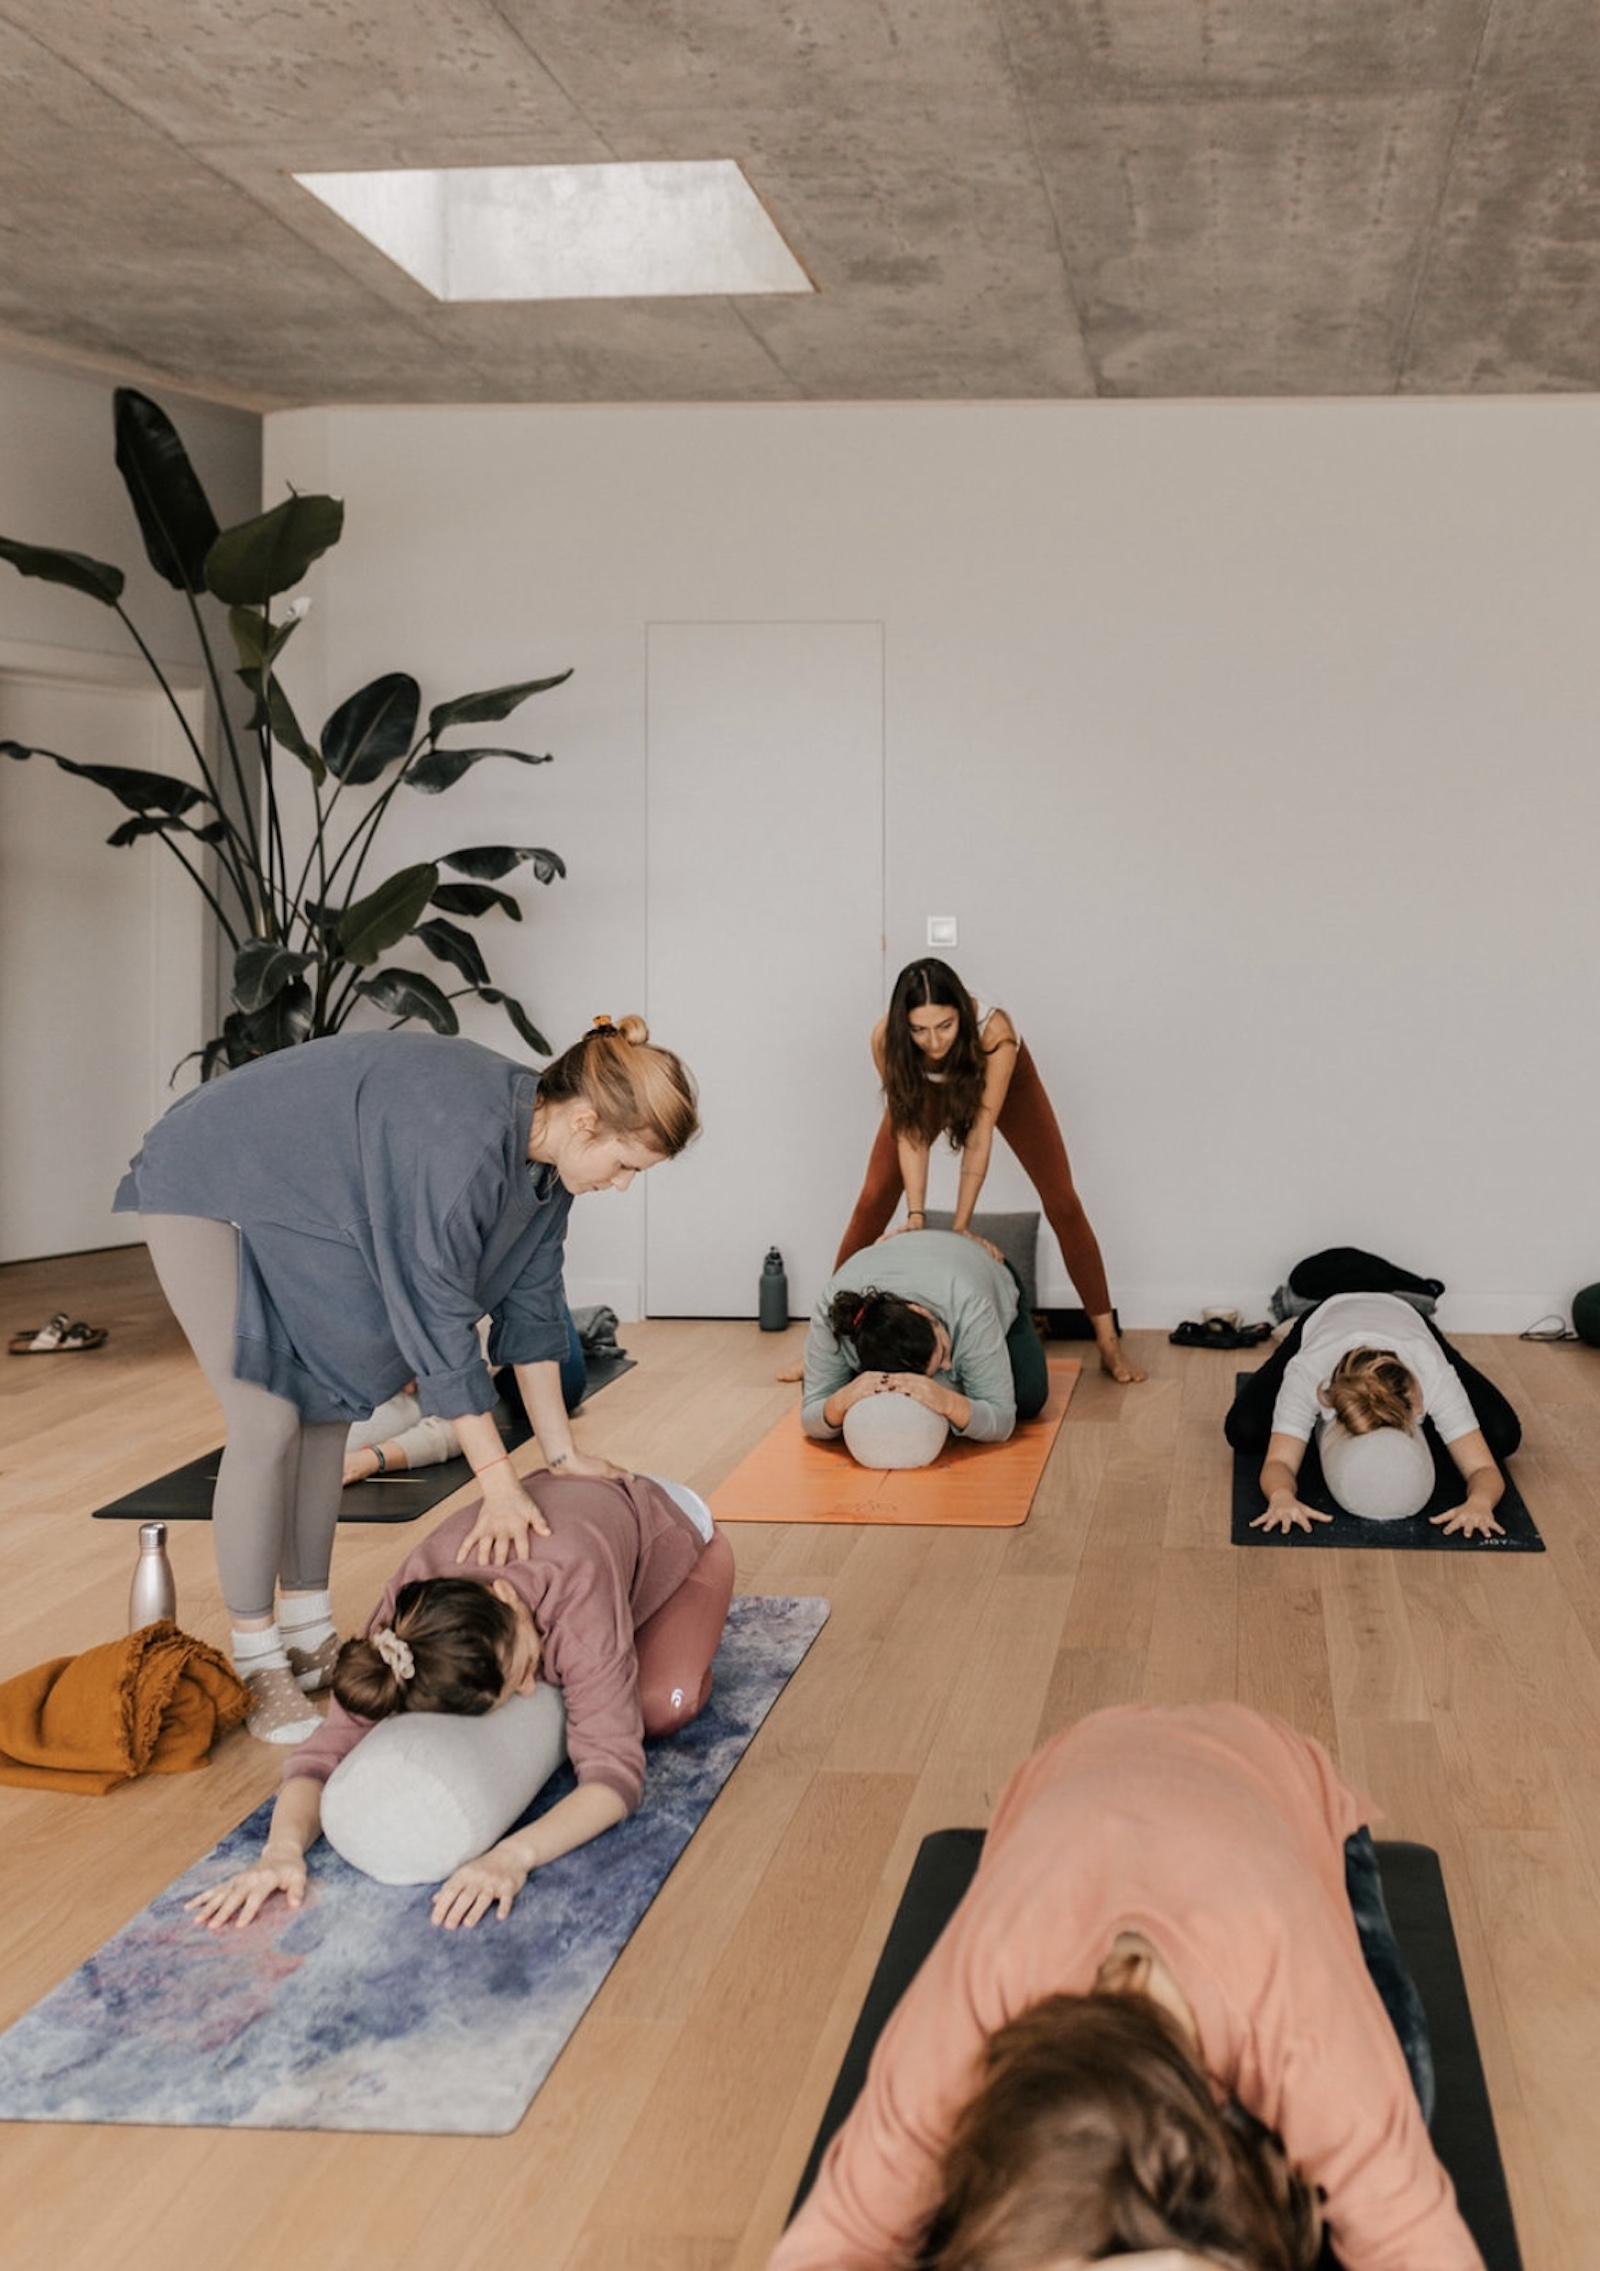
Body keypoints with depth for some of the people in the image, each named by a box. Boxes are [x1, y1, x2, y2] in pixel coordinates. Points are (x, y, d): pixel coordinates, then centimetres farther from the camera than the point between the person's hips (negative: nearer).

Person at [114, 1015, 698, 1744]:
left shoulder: (541, 1146, -9)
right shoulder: (463, 1142, -36)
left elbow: (528, 1301, 1)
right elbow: (438, 1321, -31)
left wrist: (562, 1452, 3)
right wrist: (498, 1480, -26)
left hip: (300, 1204, 9)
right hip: (211, 1187, -9)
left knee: (326, 1415, 7)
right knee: (269, 1424, -12)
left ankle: (307, 1634, 17)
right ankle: (255, 1664, -2)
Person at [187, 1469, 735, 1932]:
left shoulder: (574, 1595, -48)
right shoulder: (402, 1617, -37)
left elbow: (616, 1771, -48)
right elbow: (330, 1747, -36)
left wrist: (514, 1855, -63)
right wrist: (283, 1848, -56)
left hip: (671, 1533, -3)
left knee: (661, 1707, -25)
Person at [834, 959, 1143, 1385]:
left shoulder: (994, 1033, -43)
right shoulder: (886, 1039, -37)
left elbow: (980, 1135, -37)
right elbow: (910, 1131, -27)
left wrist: (960, 1228, -35)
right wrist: (916, 1214, -33)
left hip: (1002, 1078, -2)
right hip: (927, 1085, 2)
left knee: (1061, 1202, -7)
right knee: (873, 1200, -5)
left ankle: (1108, 1341, 2)